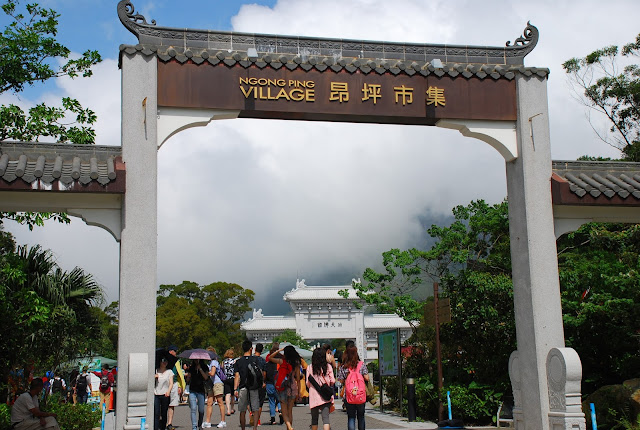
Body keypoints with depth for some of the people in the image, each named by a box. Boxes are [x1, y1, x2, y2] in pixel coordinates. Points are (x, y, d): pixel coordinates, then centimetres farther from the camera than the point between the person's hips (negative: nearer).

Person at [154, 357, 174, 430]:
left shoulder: (169, 371, 10)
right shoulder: (156, 371, 11)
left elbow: (171, 383, 5)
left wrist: (168, 391, -13)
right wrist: (154, 377, -2)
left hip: (165, 395, 0)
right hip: (156, 394, 0)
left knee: (164, 414, 5)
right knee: (156, 413, -10)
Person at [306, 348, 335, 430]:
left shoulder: (309, 367, -2)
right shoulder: (328, 366, -2)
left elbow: (308, 383, 0)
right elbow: (332, 381, -1)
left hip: (314, 396, 1)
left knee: (314, 418, 12)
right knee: (325, 417, -4)